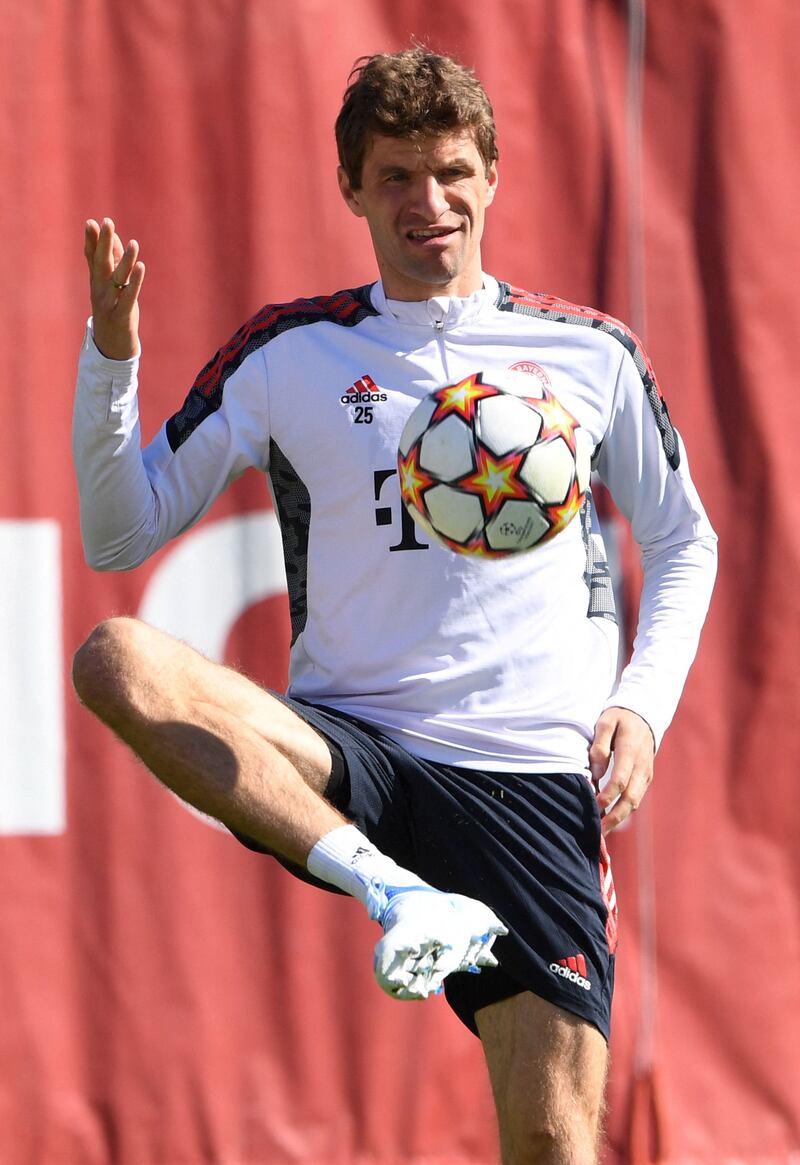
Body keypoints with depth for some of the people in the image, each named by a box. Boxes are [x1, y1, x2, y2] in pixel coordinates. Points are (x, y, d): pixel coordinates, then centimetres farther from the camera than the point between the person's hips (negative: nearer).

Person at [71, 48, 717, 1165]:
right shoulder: (289, 353, 8)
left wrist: (642, 705, 4)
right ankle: (394, 893, -33)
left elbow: (683, 543, 21)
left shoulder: (590, 354, 9)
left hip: (531, 771, 0)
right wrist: (111, 357, -7)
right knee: (118, 661, -30)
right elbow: (120, 538, 8)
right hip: (347, 753, 1)